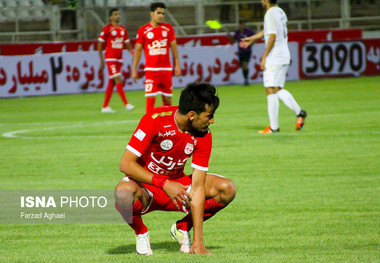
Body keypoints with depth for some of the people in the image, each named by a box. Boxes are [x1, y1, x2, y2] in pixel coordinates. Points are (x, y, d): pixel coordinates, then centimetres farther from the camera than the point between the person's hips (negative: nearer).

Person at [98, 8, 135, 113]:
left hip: (119, 59, 6)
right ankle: (126, 104, -18)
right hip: (110, 58, -6)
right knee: (118, 80, -14)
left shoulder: (123, 29, 12)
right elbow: (100, 44, -3)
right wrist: (101, 60, -7)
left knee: (112, 83, 8)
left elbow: (127, 43, 18)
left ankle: (105, 106, 13)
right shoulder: (107, 29, -6)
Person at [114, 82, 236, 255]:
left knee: (227, 189, -17)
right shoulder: (156, 120, -25)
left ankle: (182, 228, 7)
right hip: (144, 183, -4)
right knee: (124, 192, -41)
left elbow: (197, 187, -15)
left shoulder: (204, 136, -13)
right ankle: (141, 232, -6)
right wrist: (165, 184, -32)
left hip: (176, 183, 4)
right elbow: (126, 164, -25)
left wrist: (198, 243, -21)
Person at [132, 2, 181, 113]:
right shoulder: (143, 30, 0)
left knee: (167, 98, 7)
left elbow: (174, 47, 11)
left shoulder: (168, 28, 7)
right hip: (151, 70, -3)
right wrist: (134, 69, 2)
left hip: (166, 69, 3)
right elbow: (138, 50, 4)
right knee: (150, 98, -12)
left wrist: (177, 65, 3)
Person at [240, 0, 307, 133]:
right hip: (284, 57, 9)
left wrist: (264, 57, -15)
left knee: (271, 90, -5)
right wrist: (252, 39, 38)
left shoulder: (270, 14, -13)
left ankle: (274, 126, -6)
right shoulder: (280, 12, 15)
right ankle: (299, 112, 1)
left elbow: (272, 36, -19)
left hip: (274, 57, -9)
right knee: (278, 90, 14)